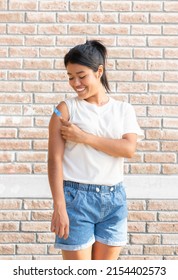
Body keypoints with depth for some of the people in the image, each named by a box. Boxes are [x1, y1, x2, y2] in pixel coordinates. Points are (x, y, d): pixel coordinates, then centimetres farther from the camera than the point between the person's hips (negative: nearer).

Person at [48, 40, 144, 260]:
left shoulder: (124, 110, 6)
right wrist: (59, 207, -16)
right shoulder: (66, 109, -3)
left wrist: (84, 137, -14)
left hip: (113, 200, 3)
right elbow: (55, 160, -9)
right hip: (76, 198, -3)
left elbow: (129, 149, -9)